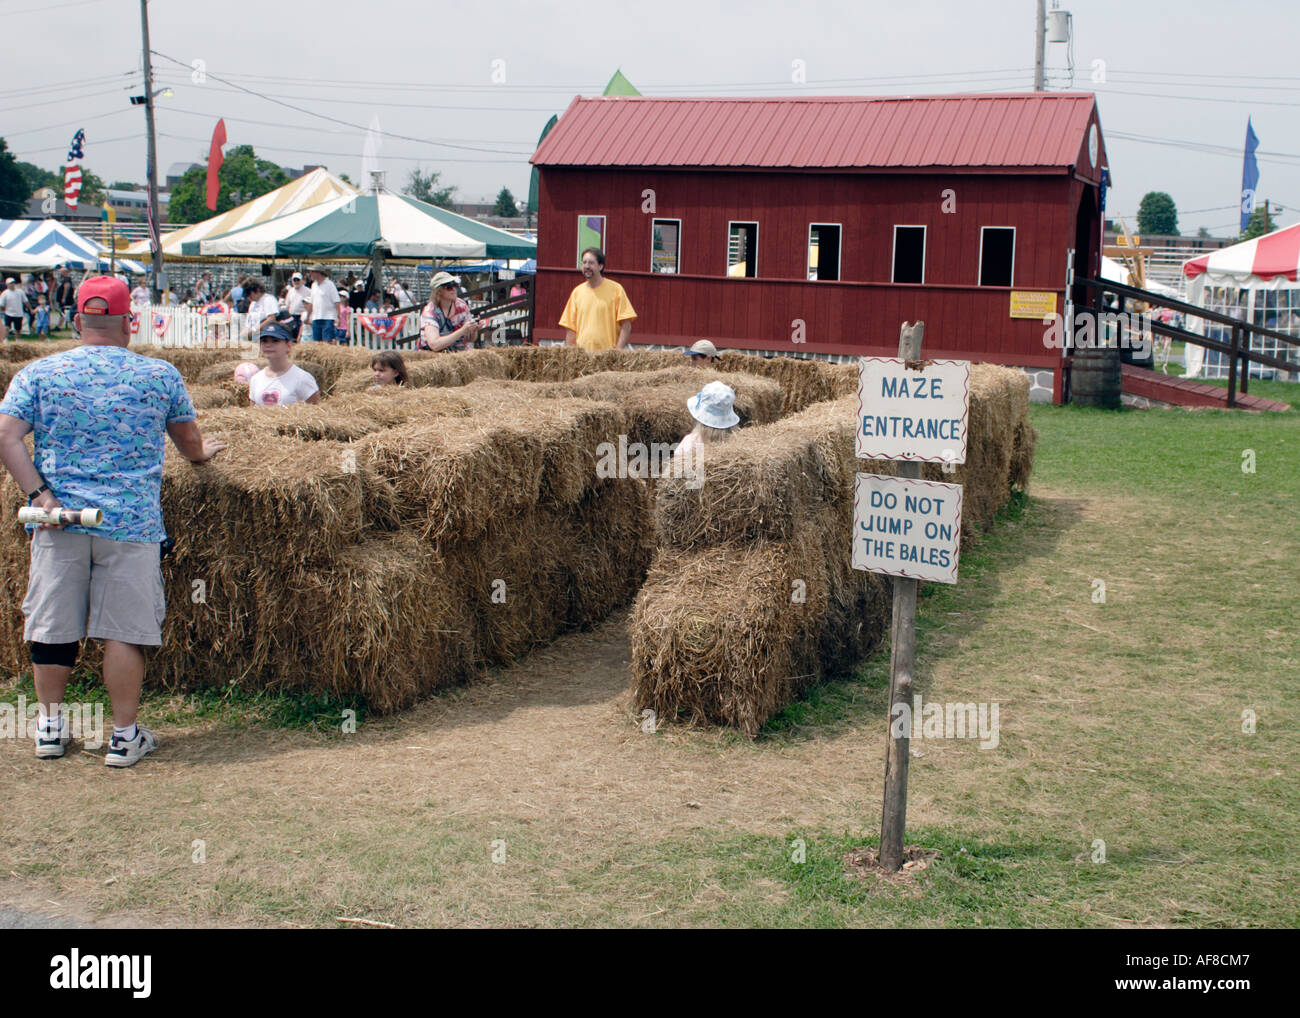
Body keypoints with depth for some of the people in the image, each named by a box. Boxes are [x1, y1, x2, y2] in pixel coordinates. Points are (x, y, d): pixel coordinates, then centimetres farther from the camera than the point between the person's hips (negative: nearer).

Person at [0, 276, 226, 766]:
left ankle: (50, 725, 25)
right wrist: (202, 454, 35)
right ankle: (125, 735, 9)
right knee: (125, 629, 3)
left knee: (52, 626, 13)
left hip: (59, 521, 2)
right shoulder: (161, 375, 3)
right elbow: (191, 444, 14)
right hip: (131, 521, -1)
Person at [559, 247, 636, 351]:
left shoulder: (616, 289, 1)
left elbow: (626, 325, -2)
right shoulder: (577, 292, 12)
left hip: (607, 353, -3)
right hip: (581, 353, 3)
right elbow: (570, 328, 13)